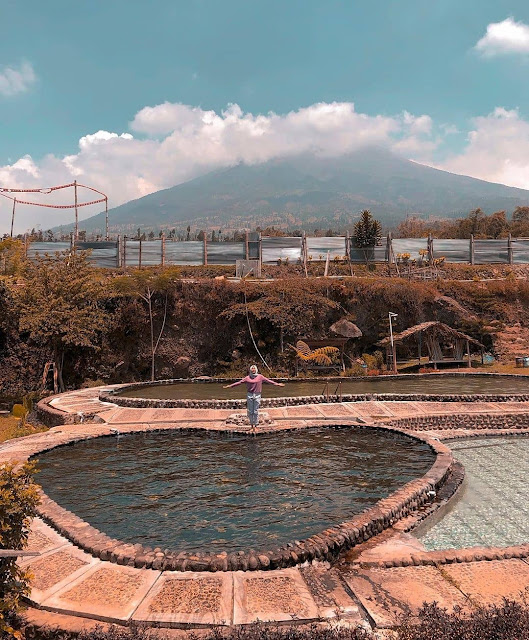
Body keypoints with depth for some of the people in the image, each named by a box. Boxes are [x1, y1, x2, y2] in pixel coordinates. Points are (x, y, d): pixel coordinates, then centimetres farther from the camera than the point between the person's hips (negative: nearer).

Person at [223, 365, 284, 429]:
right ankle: (251, 424, 14)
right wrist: (230, 386, 9)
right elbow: (239, 382, 9)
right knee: (250, 411, 4)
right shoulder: (247, 378, 5)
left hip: (257, 395, -1)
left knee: (256, 411, 1)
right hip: (249, 395, 1)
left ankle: (255, 425, 11)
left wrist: (277, 384, 2)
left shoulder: (260, 377, 3)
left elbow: (268, 381, 5)